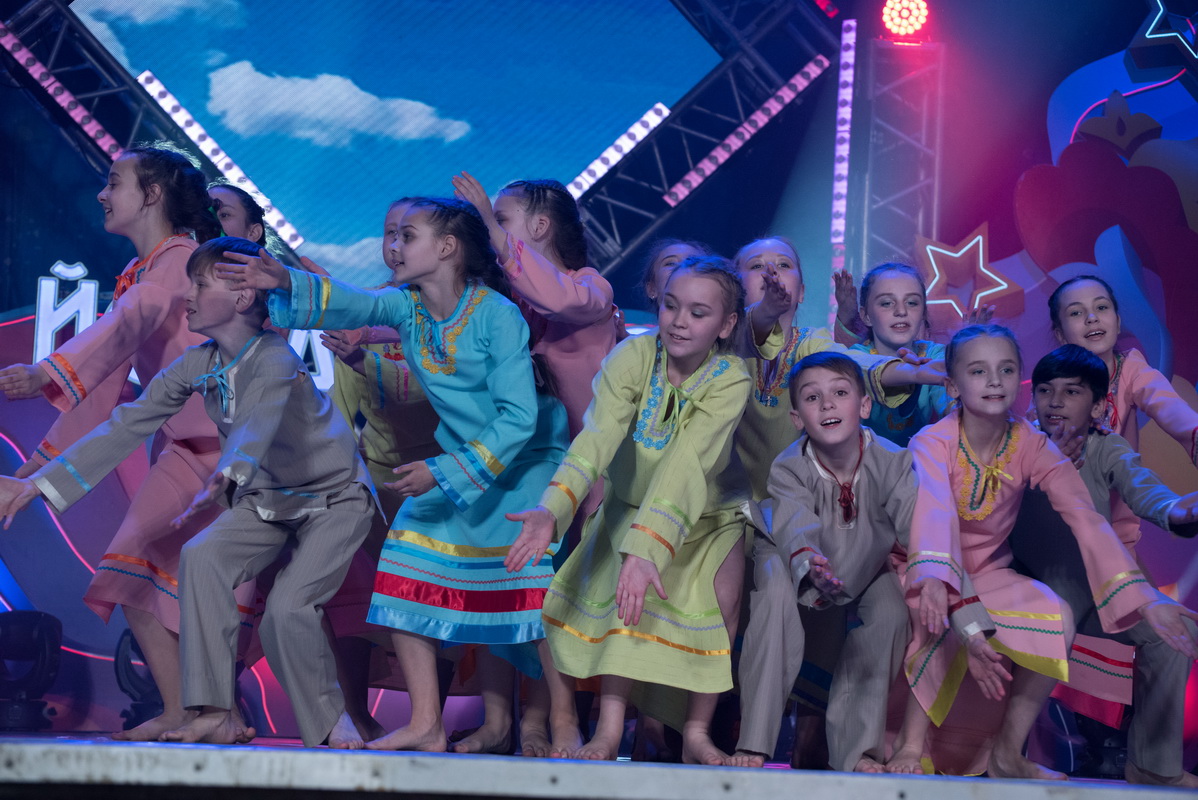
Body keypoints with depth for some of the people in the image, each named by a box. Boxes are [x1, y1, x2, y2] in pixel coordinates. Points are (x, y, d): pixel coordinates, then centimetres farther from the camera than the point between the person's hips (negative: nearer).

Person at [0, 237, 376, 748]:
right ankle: (216, 714, -17)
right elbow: (129, 424, -7)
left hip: (335, 498, -6)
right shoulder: (199, 365, -6)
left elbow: (258, 420, -48)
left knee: (287, 610, -22)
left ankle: (331, 722, 4)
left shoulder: (275, 359, -27)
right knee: (201, 556, -20)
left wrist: (225, 479, -69)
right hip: (268, 499, 6)